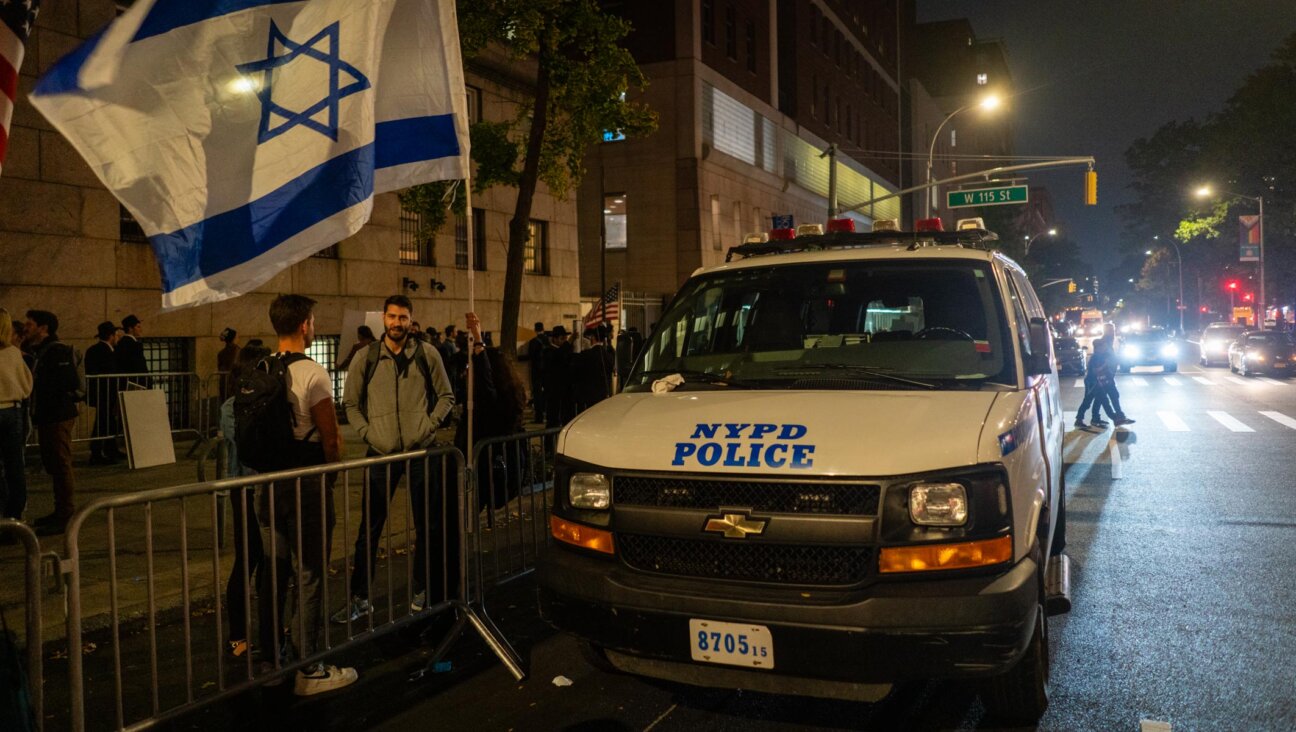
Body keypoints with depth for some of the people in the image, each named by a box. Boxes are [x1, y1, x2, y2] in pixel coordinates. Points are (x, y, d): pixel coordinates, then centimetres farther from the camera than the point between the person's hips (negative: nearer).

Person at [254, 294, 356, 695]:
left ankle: (268, 659, 25)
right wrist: (331, 474, 3)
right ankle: (310, 669, 6)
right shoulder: (313, 374, -15)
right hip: (305, 481, -7)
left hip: (267, 479, 7)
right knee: (310, 573, 0)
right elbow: (330, 437, -14)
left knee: (273, 569, 15)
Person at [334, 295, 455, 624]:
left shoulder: (427, 354, 0)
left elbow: (446, 395, 8)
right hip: (381, 454, 0)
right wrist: (367, 432, -3)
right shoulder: (366, 359, 2)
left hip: (421, 451, 0)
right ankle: (359, 598, 14)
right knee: (369, 528, 3)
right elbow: (350, 402, 10)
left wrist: (430, 424, -6)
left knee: (428, 526, 8)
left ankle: (422, 593, 24)